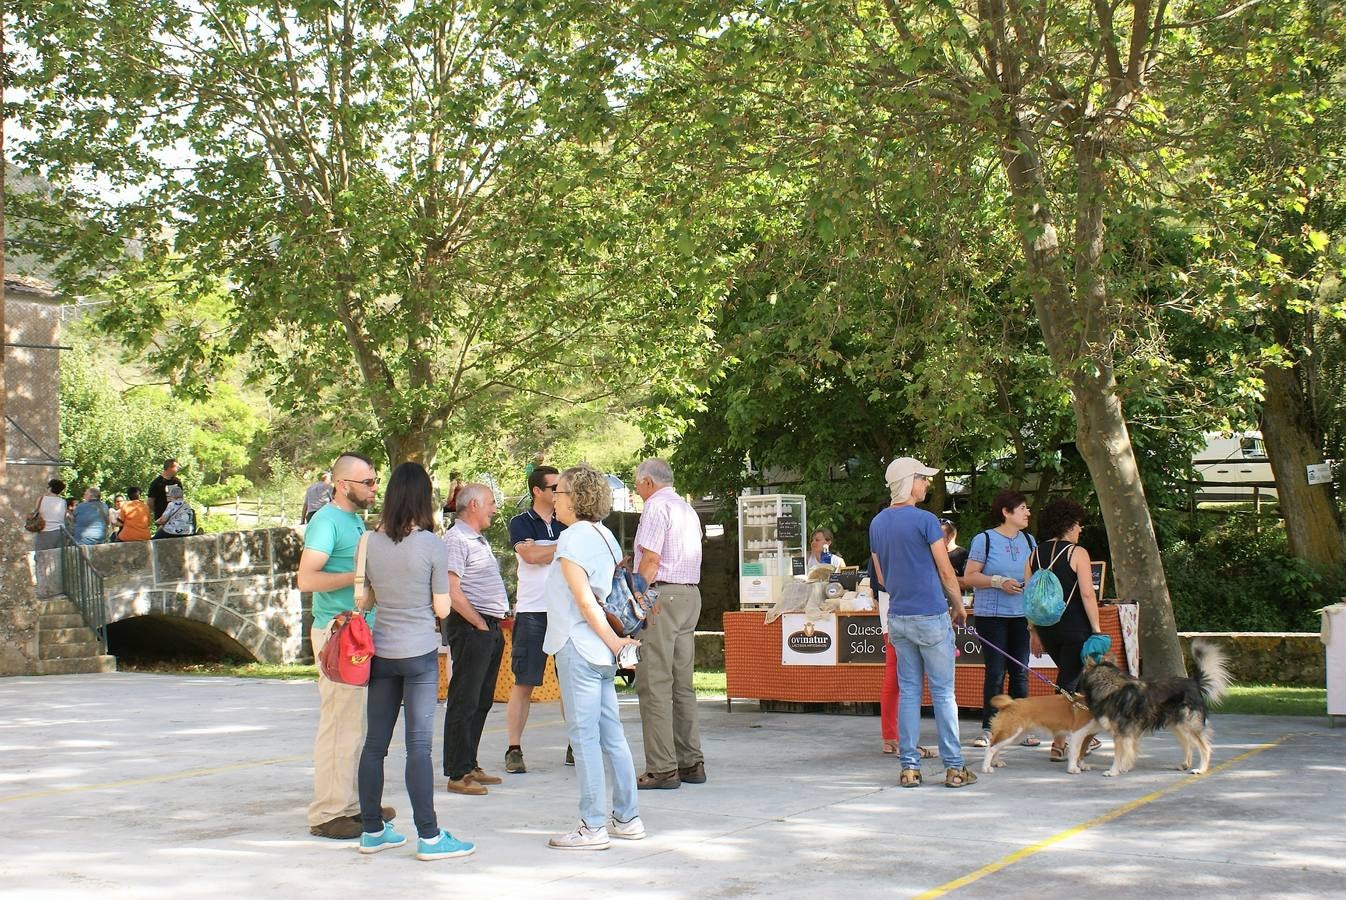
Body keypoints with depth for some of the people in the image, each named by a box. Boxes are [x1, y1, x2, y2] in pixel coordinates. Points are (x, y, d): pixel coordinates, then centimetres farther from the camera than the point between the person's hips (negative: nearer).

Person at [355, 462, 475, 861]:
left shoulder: (370, 543, -1)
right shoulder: (432, 545, -12)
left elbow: (362, 600, 6)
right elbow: (442, 608, -6)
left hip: (380, 652, 4)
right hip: (419, 653, -4)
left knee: (375, 743, 11)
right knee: (419, 745, -2)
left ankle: (372, 830, 19)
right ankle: (429, 836, 2)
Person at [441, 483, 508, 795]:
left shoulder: (479, 539, 20)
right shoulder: (456, 539, -12)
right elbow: (452, 591, -20)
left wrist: (497, 623, 14)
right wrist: (480, 624, -15)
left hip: (490, 627, 10)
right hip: (470, 628, -10)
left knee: (482, 701, 13)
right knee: (464, 702, -6)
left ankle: (470, 766, 21)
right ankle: (457, 774, -4)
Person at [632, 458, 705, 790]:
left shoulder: (656, 506, -6)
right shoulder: (688, 509, 21)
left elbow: (650, 560, -13)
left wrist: (636, 601, -11)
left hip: (661, 596, -9)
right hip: (690, 595, 9)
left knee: (654, 685, -8)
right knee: (682, 684, 12)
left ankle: (662, 768, -11)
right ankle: (691, 763, 13)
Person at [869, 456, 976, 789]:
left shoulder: (877, 524, 9)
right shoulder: (925, 520, -12)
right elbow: (946, 572, -7)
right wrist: (959, 607, 6)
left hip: (897, 617, 6)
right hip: (931, 615, -6)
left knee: (908, 691, 9)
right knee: (943, 692, 0)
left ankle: (909, 767, 8)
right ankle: (953, 767, 3)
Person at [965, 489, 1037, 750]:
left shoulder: (1028, 540, 13)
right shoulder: (984, 540, -5)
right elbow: (969, 576, -7)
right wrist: (998, 582, -17)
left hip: (1021, 614, 5)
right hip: (991, 614, -5)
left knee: (1020, 672, 5)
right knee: (995, 673, -4)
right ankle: (989, 729, 3)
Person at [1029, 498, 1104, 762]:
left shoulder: (1036, 553, 7)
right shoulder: (1077, 553, -9)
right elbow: (1087, 594, -14)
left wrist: (1033, 631, 14)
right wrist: (1096, 629, -8)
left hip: (1046, 628, 6)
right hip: (1074, 628, -6)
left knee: (1073, 677, 22)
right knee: (1069, 682, 1)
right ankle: (1058, 745, -1)